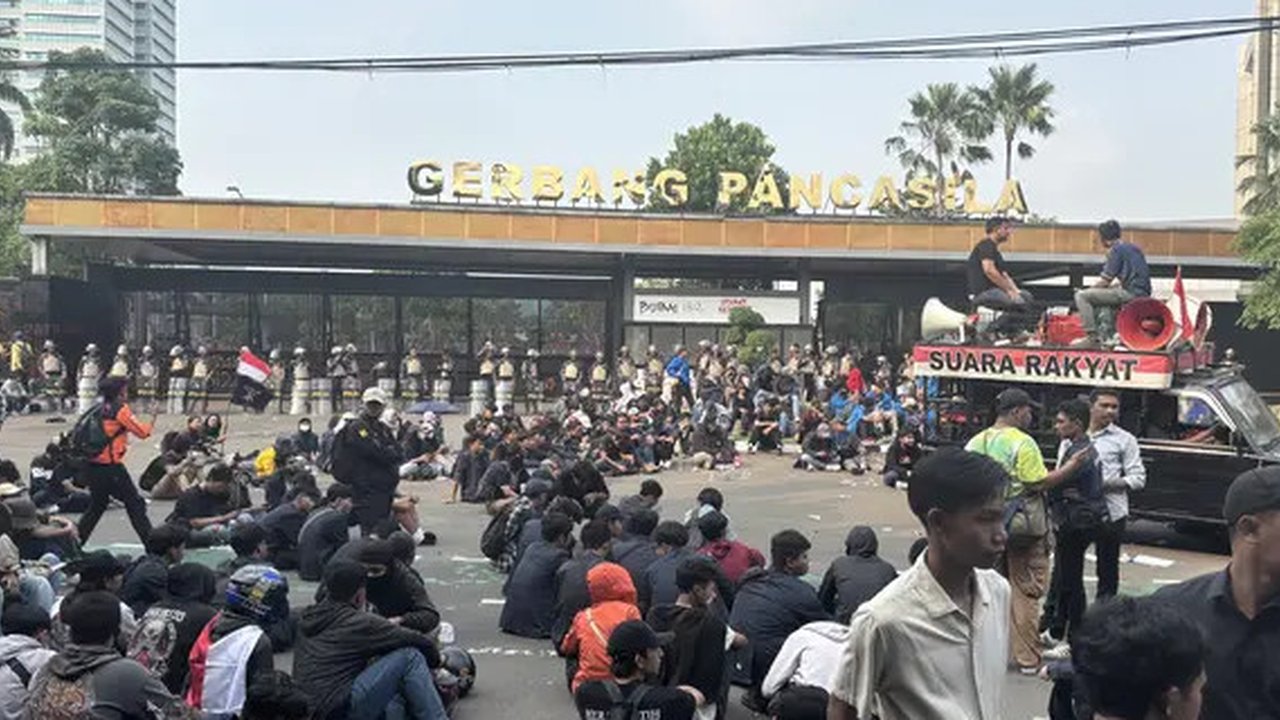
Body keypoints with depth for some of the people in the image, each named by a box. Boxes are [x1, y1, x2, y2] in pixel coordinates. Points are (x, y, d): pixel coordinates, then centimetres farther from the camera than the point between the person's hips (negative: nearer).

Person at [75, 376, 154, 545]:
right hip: (110, 467, -7)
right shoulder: (121, 410, -8)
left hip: (92, 466, 7)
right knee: (135, 504, 0)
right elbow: (142, 432, -7)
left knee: (97, 505, 24)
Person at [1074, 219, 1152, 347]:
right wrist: (1113, 285, 24)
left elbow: (1105, 281, -9)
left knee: (1081, 296, -11)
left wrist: (1090, 288, 8)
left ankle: (1092, 337, -15)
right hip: (1143, 293, 10)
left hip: (1130, 293, -10)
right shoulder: (1133, 248, 19)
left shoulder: (1116, 250, -9)